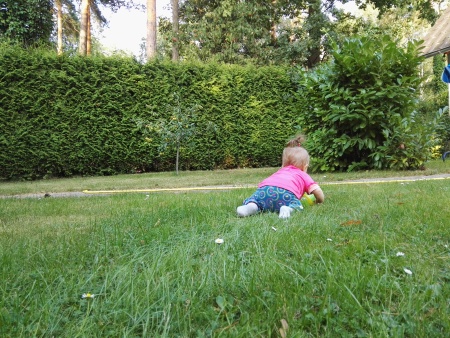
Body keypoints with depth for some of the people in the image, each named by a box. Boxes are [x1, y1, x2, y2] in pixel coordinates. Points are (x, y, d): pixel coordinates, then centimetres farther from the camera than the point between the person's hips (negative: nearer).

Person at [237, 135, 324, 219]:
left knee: (252, 199, 18)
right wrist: (319, 201, 45)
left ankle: (251, 205, -16)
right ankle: (288, 209, -24)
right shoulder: (304, 176, 33)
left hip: (264, 189, 3)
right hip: (286, 192, -3)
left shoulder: (280, 171, 44)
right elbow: (318, 191, 22)